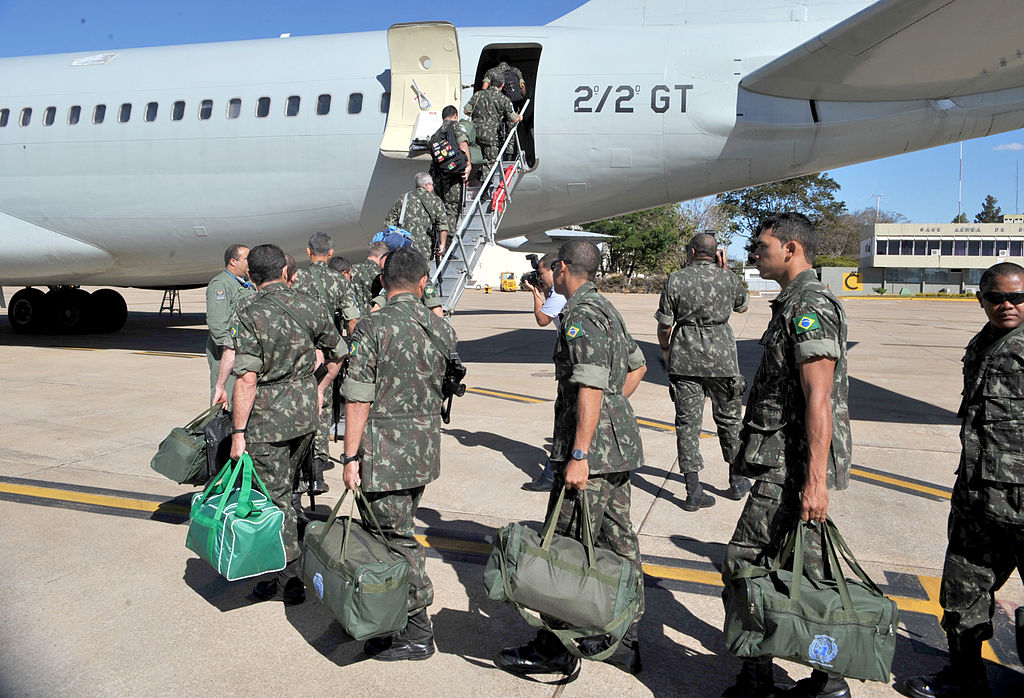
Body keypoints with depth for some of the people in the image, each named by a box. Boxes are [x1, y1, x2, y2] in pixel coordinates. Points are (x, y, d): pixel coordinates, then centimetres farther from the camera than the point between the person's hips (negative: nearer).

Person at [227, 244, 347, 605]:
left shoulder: (249, 315, -15)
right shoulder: (310, 307, 0)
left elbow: (247, 379, -20)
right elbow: (339, 354, 10)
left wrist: (238, 433, -13)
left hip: (268, 421, -5)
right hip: (305, 413, 6)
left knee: (274, 498, 5)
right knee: (284, 488, 22)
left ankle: (290, 579, 11)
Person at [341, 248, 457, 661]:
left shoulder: (374, 326, -15)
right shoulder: (441, 329, 4)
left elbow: (358, 399, -16)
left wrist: (351, 457, -11)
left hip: (385, 452, -7)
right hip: (426, 448, 7)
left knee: (395, 537, 2)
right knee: (400, 529, 21)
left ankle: (417, 631, 12)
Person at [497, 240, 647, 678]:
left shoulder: (580, 316, -16)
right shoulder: (606, 308, 15)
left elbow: (590, 388, -24)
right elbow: (637, 366, 25)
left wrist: (579, 455, -24)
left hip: (591, 448, -10)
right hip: (620, 445, 10)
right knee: (618, 542, 14)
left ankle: (555, 649, 10)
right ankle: (623, 639, 25)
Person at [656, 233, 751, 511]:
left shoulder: (675, 280, -4)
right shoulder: (729, 278, 1)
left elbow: (664, 326, -2)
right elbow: (743, 306, 22)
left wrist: (667, 352, 16)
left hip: (684, 359, -1)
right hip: (721, 357, 1)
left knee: (687, 421, 3)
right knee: (728, 419, 16)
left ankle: (693, 491, 1)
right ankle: (737, 481, 29)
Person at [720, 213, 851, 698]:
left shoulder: (810, 306, -16)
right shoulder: (797, 303, 17)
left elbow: (819, 398, -23)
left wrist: (815, 480, -25)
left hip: (795, 466, -10)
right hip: (792, 462, 10)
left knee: (744, 563, -5)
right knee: (803, 569, 15)